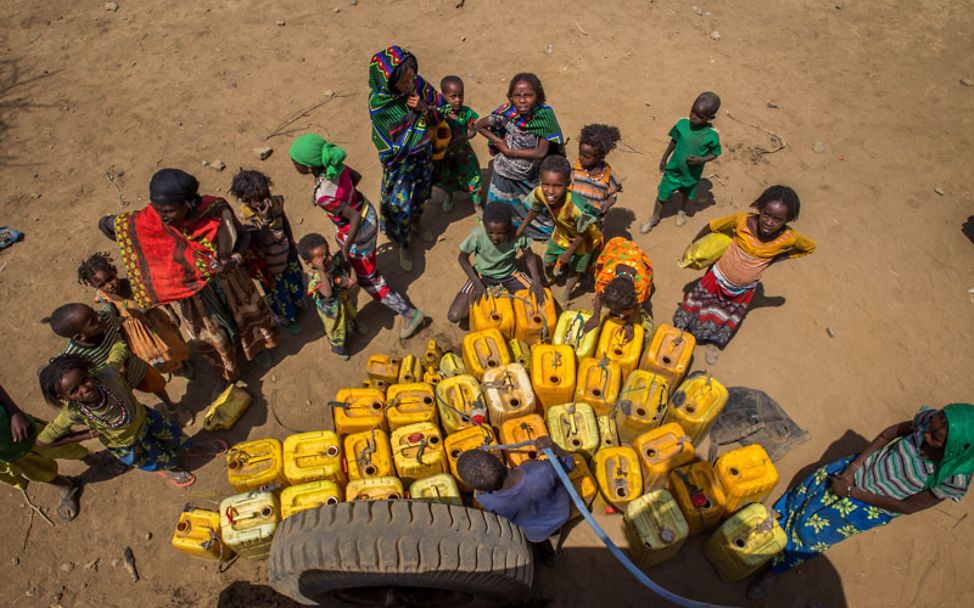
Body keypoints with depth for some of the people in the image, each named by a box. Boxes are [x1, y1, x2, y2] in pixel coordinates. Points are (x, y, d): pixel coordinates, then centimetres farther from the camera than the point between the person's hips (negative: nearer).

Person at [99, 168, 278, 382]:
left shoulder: (214, 209, -29)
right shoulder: (145, 223, -29)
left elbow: (243, 235, -12)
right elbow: (104, 223, -12)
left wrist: (236, 257, -32)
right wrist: (139, 251, -7)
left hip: (226, 282, 1)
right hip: (192, 293, 0)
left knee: (243, 315, 28)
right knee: (212, 334, 23)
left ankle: (256, 346, 62)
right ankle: (229, 372, 54)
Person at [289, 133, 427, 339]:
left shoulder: (323, 196, -36)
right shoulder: (335, 165, -14)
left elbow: (355, 218, -34)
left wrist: (346, 248, -23)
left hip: (359, 231, -7)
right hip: (366, 211, 7)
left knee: (367, 278, 14)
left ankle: (410, 314, 23)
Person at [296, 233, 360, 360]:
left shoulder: (335, 260, -23)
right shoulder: (314, 277, -41)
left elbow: (348, 266, -4)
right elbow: (328, 293, -55)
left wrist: (352, 278, -24)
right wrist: (322, 271, -58)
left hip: (345, 299, 5)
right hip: (331, 308, -5)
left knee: (350, 315, 38)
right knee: (336, 329, 24)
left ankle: (352, 325, 74)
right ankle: (337, 346, 57)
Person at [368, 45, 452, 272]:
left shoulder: (418, 83, -17)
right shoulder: (378, 103, -29)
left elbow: (443, 109, -6)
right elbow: (393, 149, -24)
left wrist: (424, 108, -27)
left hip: (424, 154, 5)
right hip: (400, 163, -5)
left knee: (421, 194, 27)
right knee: (400, 205, 7)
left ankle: (416, 224, 59)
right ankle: (403, 246, 35)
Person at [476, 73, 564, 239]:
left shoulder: (544, 114, -22)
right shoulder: (506, 113, -23)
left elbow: (541, 152, -24)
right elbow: (479, 125, -8)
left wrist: (509, 151, -21)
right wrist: (499, 141, -18)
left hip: (532, 176, 1)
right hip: (506, 174, -1)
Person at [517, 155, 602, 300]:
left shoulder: (578, 208, -47)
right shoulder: (539, 193, -34)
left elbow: (583, 233, -27)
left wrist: (569, 252, -15)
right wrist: (522, 228, 0)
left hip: (585, 238, -4)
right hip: (562, 233, 4)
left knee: (575, 269, 20)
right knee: (548, 263, 20)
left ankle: (567, 291, 51)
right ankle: (548, 280, 55)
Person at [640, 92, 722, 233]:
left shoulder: (712, 135, -24)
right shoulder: (682, 123, -18)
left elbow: (714, 153, -10)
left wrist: (701, 160, -29)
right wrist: (664, 158, 9)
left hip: (691, 174, 0)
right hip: (673, 169, 1)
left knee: (686, 194, 27)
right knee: (662, 196, 11)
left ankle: (682, 212, 59)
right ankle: (654, 218, 37)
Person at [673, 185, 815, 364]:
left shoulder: (788, 238, -28)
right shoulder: (743, 220, -32)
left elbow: (810, 246, -6)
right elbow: (712, 226, -16)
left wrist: (776, 258, -13)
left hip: (743, 290, 2)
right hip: (719, 277, -1)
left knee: (730, 318, 25)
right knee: (698, 300, 21)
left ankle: (714, 343, 54)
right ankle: (682, 325, 52)